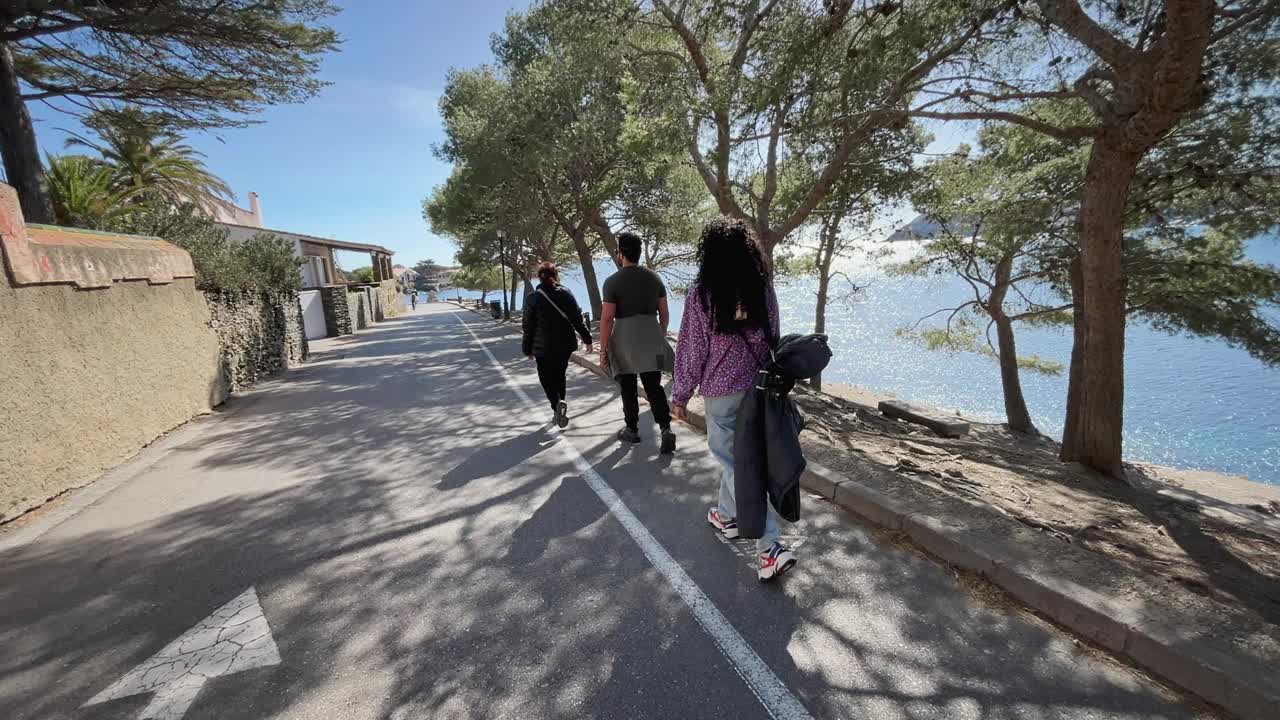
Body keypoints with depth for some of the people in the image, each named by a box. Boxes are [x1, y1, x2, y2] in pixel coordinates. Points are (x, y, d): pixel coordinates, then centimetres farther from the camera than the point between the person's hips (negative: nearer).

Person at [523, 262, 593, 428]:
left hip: (544, 347, -3)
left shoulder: (533, 297, -6)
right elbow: (577, 318, -2)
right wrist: (586, 338, 6)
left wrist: (528, 349, 7)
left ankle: (558, 403, -17)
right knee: (559, 375, 19)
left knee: (546, 378, 7)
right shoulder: (566, 293, -1)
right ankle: (558, 406, 24)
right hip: (565, 344, 3)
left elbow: (528, 326, -2)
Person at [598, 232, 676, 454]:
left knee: (628, 388, 11)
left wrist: (603, 349, -5)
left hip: (624, 340, -3)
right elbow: (664, 313, 8)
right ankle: (666, 428, -7)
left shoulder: (613, 281, -9)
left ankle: (632, 430, 23)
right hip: (651, 338, 3)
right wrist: (661, 336, 21)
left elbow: (607, 318, -12)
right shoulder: (654, 277, 5)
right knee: (654, 386, 8)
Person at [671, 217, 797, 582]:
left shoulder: (702, 292, -14)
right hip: (758, 385, 5)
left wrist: (680, 394, 0)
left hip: (722, 388, -5)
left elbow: (691, 347, -10)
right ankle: (727, 516, 41)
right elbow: (772, 337, 7)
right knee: (736, 454, 22)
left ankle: (772, 546, 2)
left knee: (733, 462, 5)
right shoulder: (763, 287, -2)